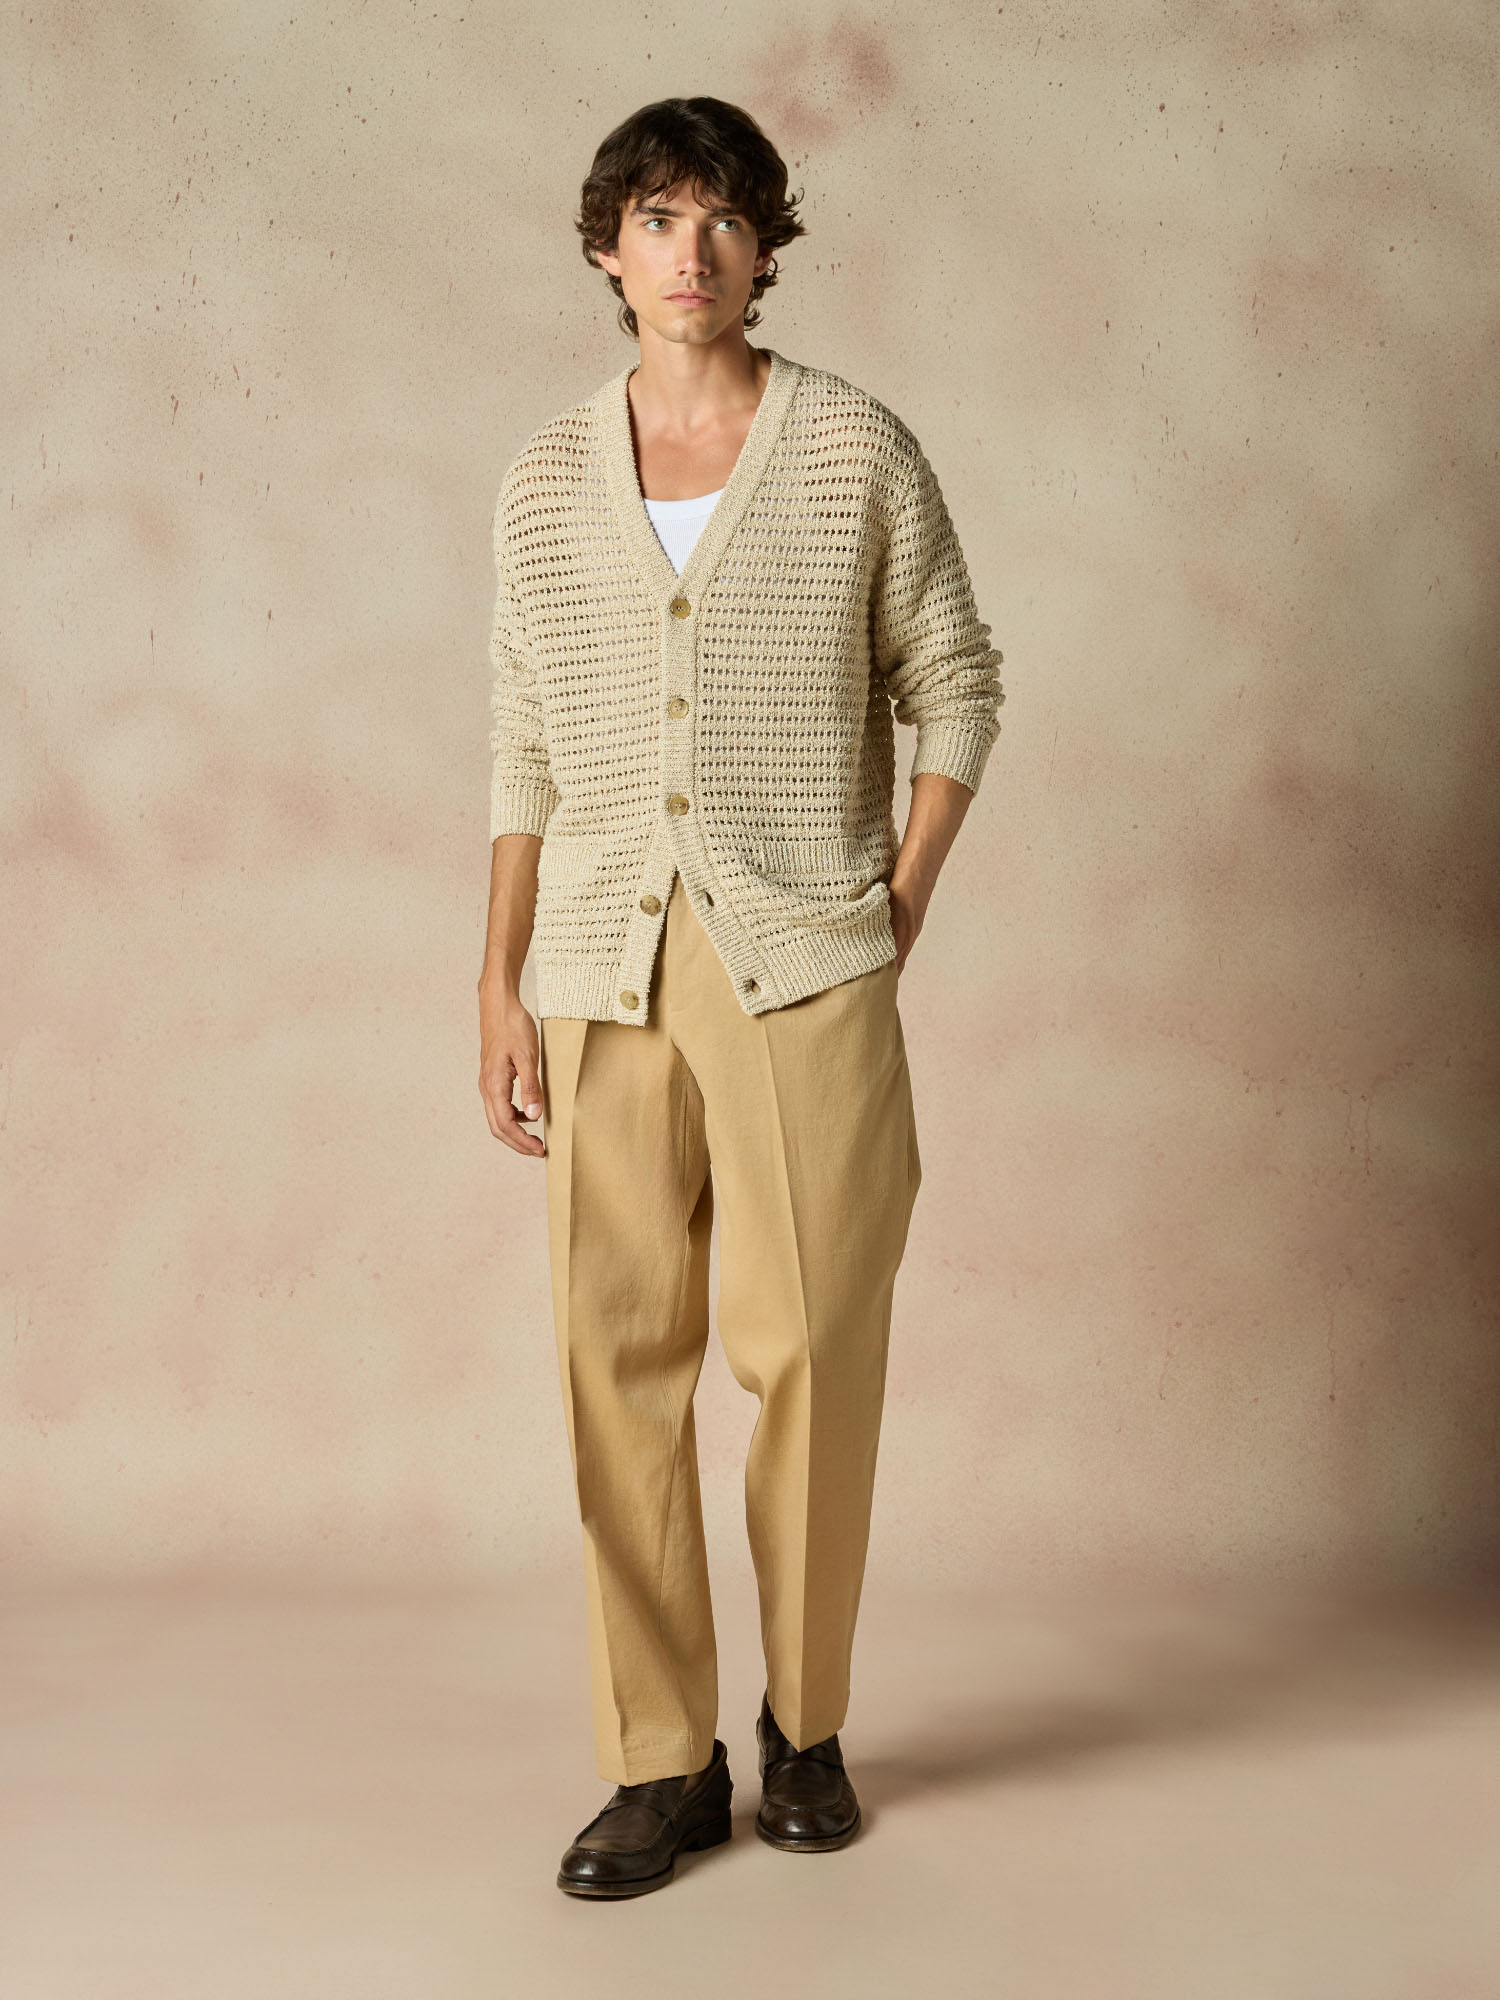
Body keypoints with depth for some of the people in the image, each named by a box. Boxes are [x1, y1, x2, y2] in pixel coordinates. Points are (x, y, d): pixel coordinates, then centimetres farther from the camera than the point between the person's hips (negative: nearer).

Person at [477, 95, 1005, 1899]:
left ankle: (806, 1727, 20)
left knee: (812, 1355, 0)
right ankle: (661, 1762, 13)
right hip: (604, 973, 2)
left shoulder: (858, 452, 3)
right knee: (616, 1360, 1)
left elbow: (955, 688, 9)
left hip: (803, 968, -2)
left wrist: (896, 908, 0)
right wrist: (498, 991, 6)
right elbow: (526, 750, 12)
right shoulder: (546, 482, 10)